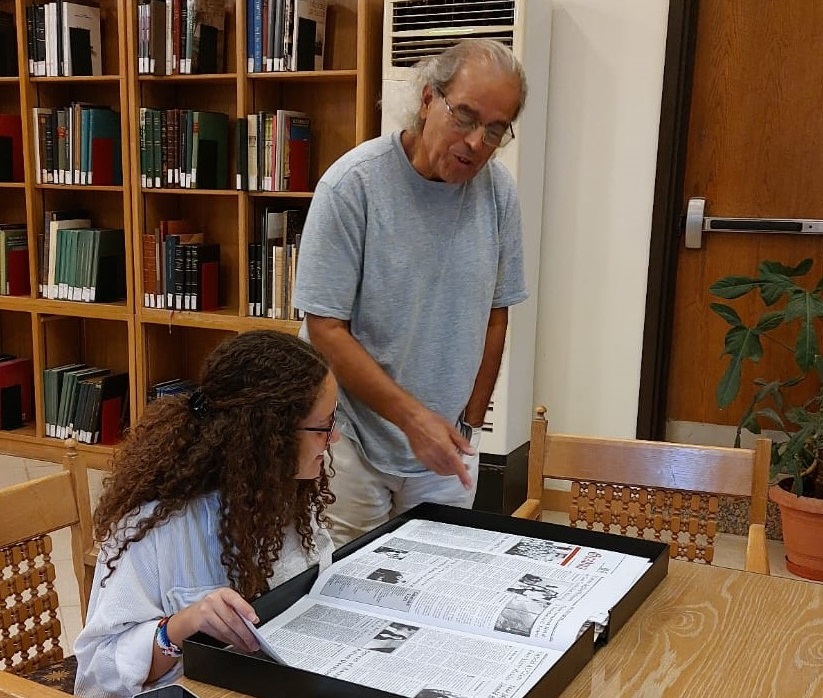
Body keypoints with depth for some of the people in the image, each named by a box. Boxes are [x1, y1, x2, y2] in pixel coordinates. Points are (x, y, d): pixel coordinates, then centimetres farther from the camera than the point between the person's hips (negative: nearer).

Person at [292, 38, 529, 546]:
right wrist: (413, 417, -22)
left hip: (447, 444, 4)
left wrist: (468, 425, 7)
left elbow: (494, 317, 6)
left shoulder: (499, 192, -3)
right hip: (352, 439, -3)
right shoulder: (352, 184, -17)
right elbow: (327, 331, -17)